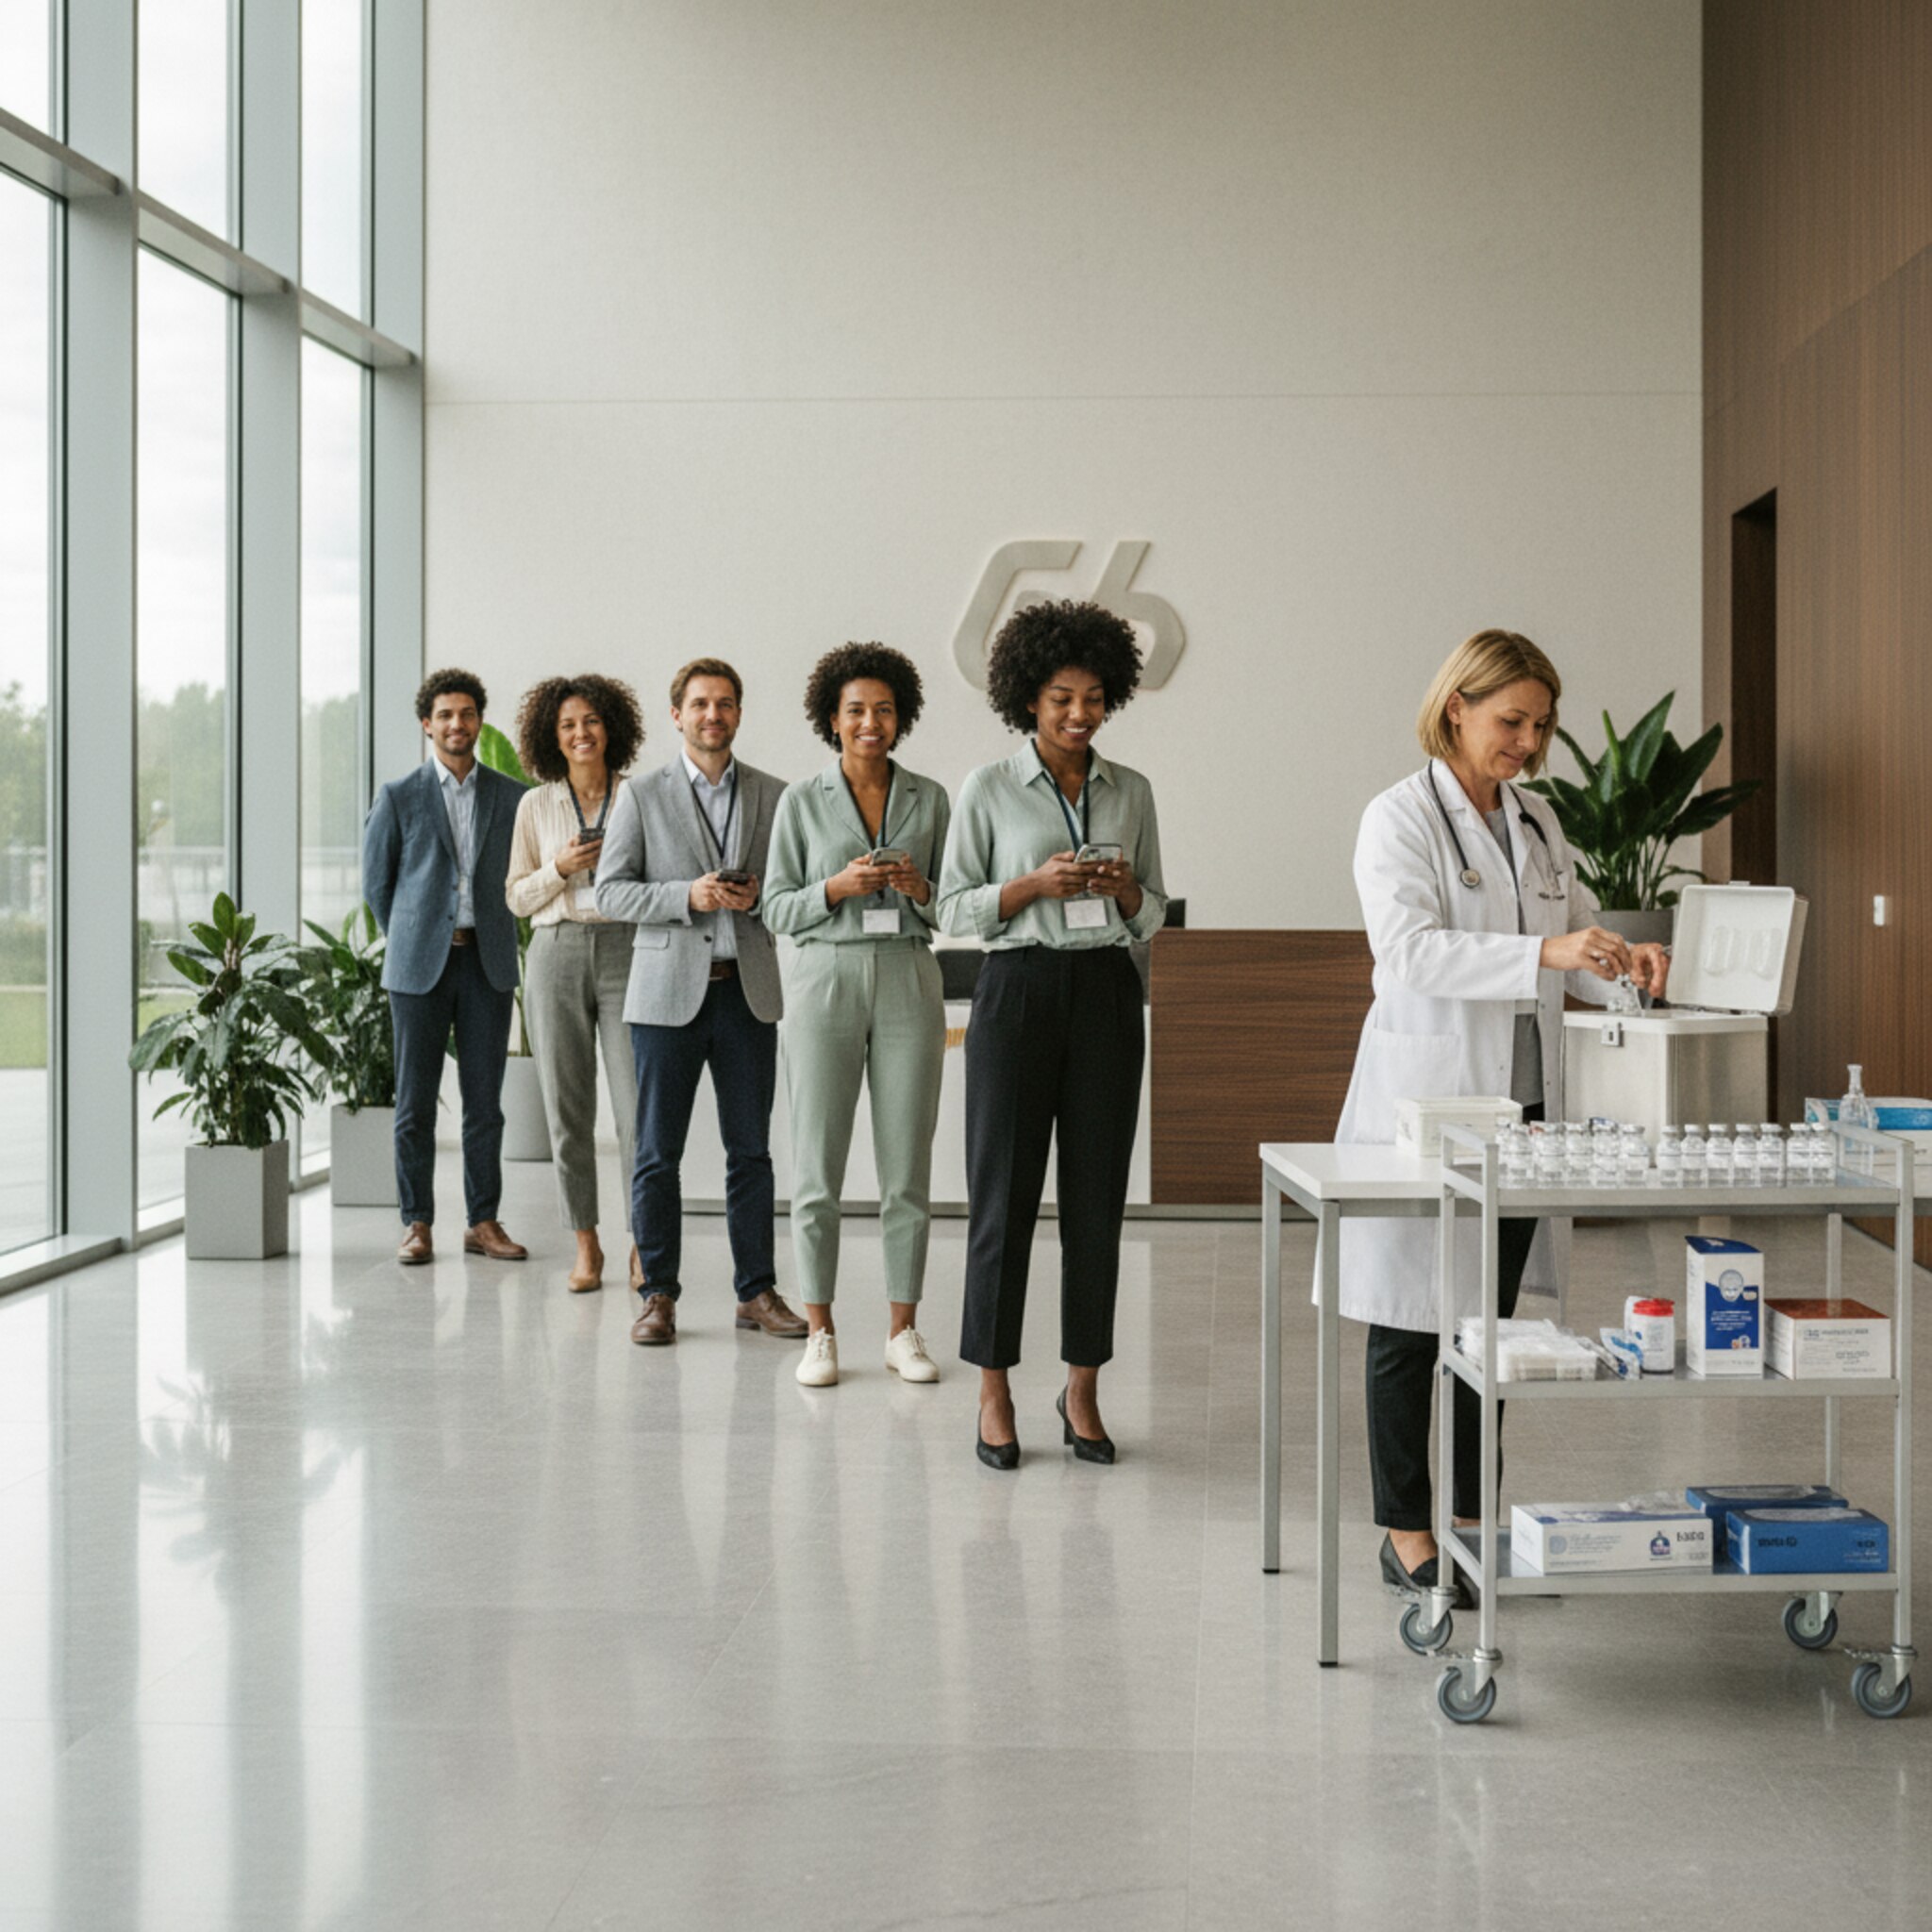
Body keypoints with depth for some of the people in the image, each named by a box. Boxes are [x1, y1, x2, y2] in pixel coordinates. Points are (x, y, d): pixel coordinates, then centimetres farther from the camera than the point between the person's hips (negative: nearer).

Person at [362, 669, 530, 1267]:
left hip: (488, 963, 1)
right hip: (420, 967, -1)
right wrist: (409, 942, 11)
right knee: (415, 1103, 1)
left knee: (484, 1101, 4)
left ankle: (484, 1221, 12)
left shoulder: (511, 797, 7)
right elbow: (375, 882, 9)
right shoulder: (399, 797, 3)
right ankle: (418, 1225, 8)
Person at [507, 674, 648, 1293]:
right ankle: (586, 1243, 14)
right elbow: (517, 897, 9)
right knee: (567, 1108, 4)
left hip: (625, 950, -1)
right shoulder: (536, 805, 9)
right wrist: (560, 869, -7)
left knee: (638, 1107, -8)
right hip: (557, 955, 2)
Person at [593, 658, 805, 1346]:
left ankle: (756, 1291, 14)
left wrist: (760, 896, -9)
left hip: (748, 988, 2)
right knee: (658, 1153, 2)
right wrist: (687, 896, -15)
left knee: (751, 1150, 6)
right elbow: (609, 891, -1)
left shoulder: (774, 796, 9)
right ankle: (658, 1295, 11)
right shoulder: (642, 795, 3)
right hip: (669, 990, -2)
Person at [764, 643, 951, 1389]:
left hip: (909, 984, 2)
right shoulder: (801, 801, 2)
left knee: (907, 1167, 3)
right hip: (825, 982, -1)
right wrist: (836, 887, -15)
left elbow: (953, 910, 9)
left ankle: (903, 1330, 13)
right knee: (817, 1167, -1)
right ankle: (820, 1333, 9)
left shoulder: (929, 798, 7)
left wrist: (919, 888, -12)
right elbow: (777, 910, 1)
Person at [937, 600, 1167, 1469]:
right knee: (1005, 1194, -1)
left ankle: (1083, 1388, 15)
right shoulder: (989, 788, 0)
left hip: (1107, 992, 3)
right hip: (1019, 989, -3)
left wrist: (1124, 889, -8)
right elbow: (955, 908, 0)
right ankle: (993, 1391, 9)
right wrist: (1035, 885, -14)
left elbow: (1152, 915, 13)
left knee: (1097, 1197, 4)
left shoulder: (1131, 791, 9)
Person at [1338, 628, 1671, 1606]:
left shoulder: (1537, 821, 12)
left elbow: (1575, 933, 17)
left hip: (1522, 1102, 7)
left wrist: (1621, 961, -6)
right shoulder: (1399, 817, -9)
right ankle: (1405, 1533, 12)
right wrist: (1543, 954, -33)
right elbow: (1409, 950, -22)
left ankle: (1470, 1517, 24)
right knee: (1411, 1325, 2)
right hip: (1425, 1102, -6)